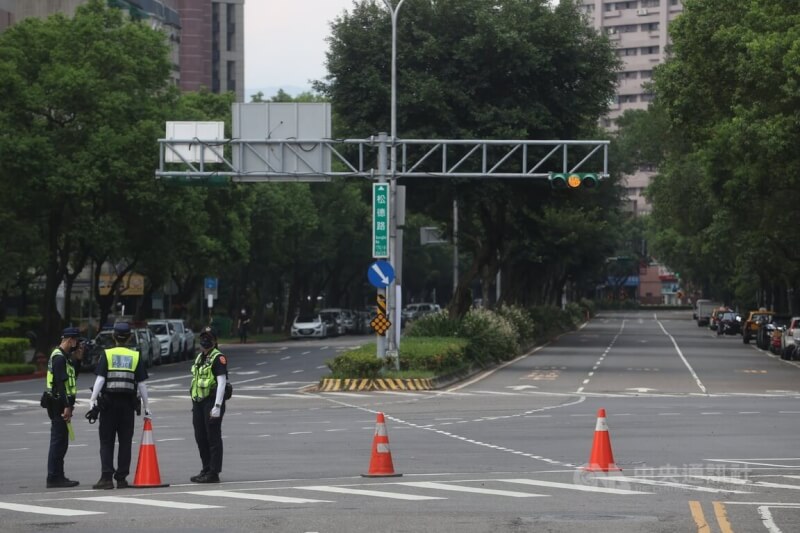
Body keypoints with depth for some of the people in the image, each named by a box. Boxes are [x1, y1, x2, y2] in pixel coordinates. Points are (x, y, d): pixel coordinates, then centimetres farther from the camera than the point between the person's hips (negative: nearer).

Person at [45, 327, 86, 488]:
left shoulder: (63, 356, 16)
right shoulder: (59, 358, -16)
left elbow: (72, 377, 22)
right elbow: (61, 383, -22)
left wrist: (77, 360, 10)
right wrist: (67, 407, -25)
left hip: (60, 404, 11)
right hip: (59, 403, -11)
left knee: (60, 442, 14)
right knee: (59, 441, -8)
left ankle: (57, 476, 19)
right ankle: (54, 478, -7)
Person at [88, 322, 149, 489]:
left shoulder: (107, 355, 0)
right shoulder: (136, 357, 4)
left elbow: (100, 378, -11)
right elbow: (141, 384, 2)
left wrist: (93, 399, -15)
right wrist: (146, 406, 7)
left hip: (108, 402, -1)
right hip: (128, 403, 1)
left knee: (106, 442, 2)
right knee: (125, 442, 6)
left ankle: (106, 477, -8)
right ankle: (121, 479, 6)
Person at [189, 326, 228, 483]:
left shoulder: (218, 358, -10)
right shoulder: (199, 357, 18)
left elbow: (222, 383, -16)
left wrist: (217, 406, -22)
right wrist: (194, 404, 19)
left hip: (211, 402, -9)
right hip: (199, 402, 9)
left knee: (213, 438, -4)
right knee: (201, 438, 12)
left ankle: (214, 473, -2)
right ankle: (206, 470, 21)